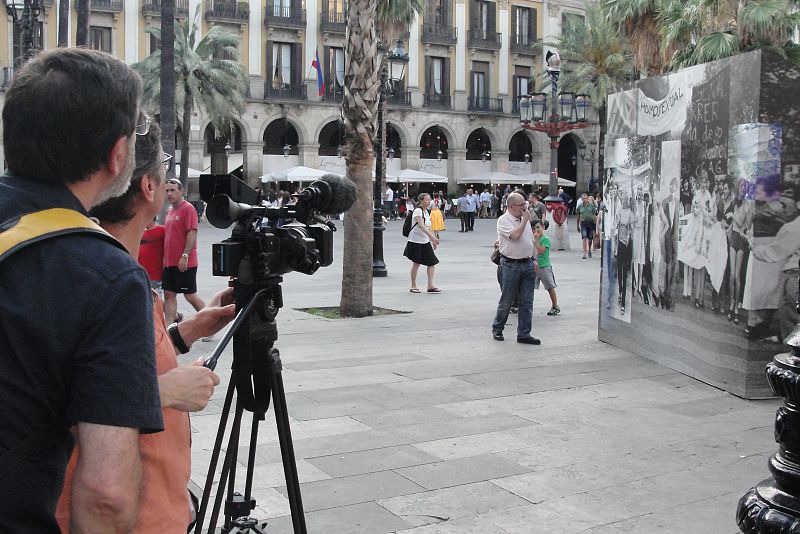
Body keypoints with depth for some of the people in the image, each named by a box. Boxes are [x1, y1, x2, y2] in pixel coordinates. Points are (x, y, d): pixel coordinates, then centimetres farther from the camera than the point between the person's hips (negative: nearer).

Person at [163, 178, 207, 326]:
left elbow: (192, 233, -19)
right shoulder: (169, 211, 15)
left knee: (190, 295, -2)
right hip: (170, 262, 9)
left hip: (185, 263, -9)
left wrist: (185, 255, -24)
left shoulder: (188, 209, -11)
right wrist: (165, 257, 18)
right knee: (169, 294, 6)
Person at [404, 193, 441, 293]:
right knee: (416, 263, -1)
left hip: (425, 241, 8)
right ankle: (413, 286, 11)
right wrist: (432, 236, -37)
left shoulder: (426, 212, 12)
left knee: (432, 262, 0)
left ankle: (430, 285, 3)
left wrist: (433, 241, 18)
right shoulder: (418, 211, -15)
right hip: (415, 241, -8)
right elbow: (421, 226, -28)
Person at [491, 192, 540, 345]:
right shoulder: (504, 220, -8)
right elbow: (515, 235, -24)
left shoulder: (524, 219, 14)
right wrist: (525, 220, -13)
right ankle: (497, 329, 21)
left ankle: (524, 334, 9)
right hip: (510, 265, -6)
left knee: (527, 302, 4)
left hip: (527, 264, 6)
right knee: (506, 301, 3)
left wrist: (533, 259, 13)